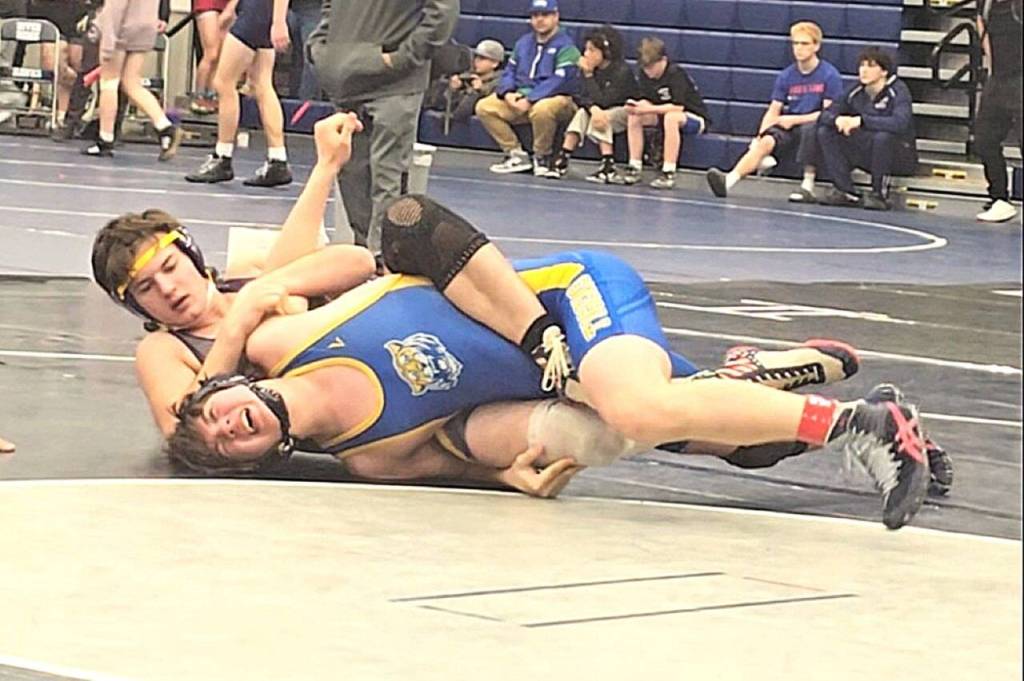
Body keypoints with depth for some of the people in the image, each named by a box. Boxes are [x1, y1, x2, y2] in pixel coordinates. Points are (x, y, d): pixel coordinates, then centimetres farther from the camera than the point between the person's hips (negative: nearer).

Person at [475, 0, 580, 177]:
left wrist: (529, 100, -24)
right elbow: (509, 71, 15)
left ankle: (542, 157, -16)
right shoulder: (523, 43, 16)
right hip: (520, 98, 7)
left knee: (541, 109, -41)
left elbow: (560, 81, -18)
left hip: (556, 99, -7)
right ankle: (515, 154, -8)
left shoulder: (565, 46, -7)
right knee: (484, 107, -10)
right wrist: (508, 93, -8)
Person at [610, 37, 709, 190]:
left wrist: (648, 109, -34)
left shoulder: (676, 74, -24)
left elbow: (678, 107, -30)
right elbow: (646, 101, -2)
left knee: (671, 117, -38)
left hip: (696, 119, -7)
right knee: (634, 117, -11)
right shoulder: (644, 74, -3)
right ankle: (634, 169, -9)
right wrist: (637, 106, -26)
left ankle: (669, 173, -37)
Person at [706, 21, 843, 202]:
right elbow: (773, 111, 7)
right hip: (788, 127, 3)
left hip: (815, 127, -3)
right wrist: (760, 135, -10)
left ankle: (808, 185, -35)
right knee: (765, 142, -28)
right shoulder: (786, 76, 8)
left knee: (810, 128, -39)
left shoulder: (830, 75, -4)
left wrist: (794, 120, -11)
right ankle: (729, 180, -52)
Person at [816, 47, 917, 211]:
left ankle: (878, 194, -19)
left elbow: (900, 123, -35)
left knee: (883, 137, -38)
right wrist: (837, 119, -26)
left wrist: (861, 121, -38)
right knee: (826, 132, -9)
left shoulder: (898, 91, -17)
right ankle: (845, 192, -10)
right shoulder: (856, 92, -1)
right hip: (866, 153, 6)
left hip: (901, 158, -6)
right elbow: (825, 115, -1)